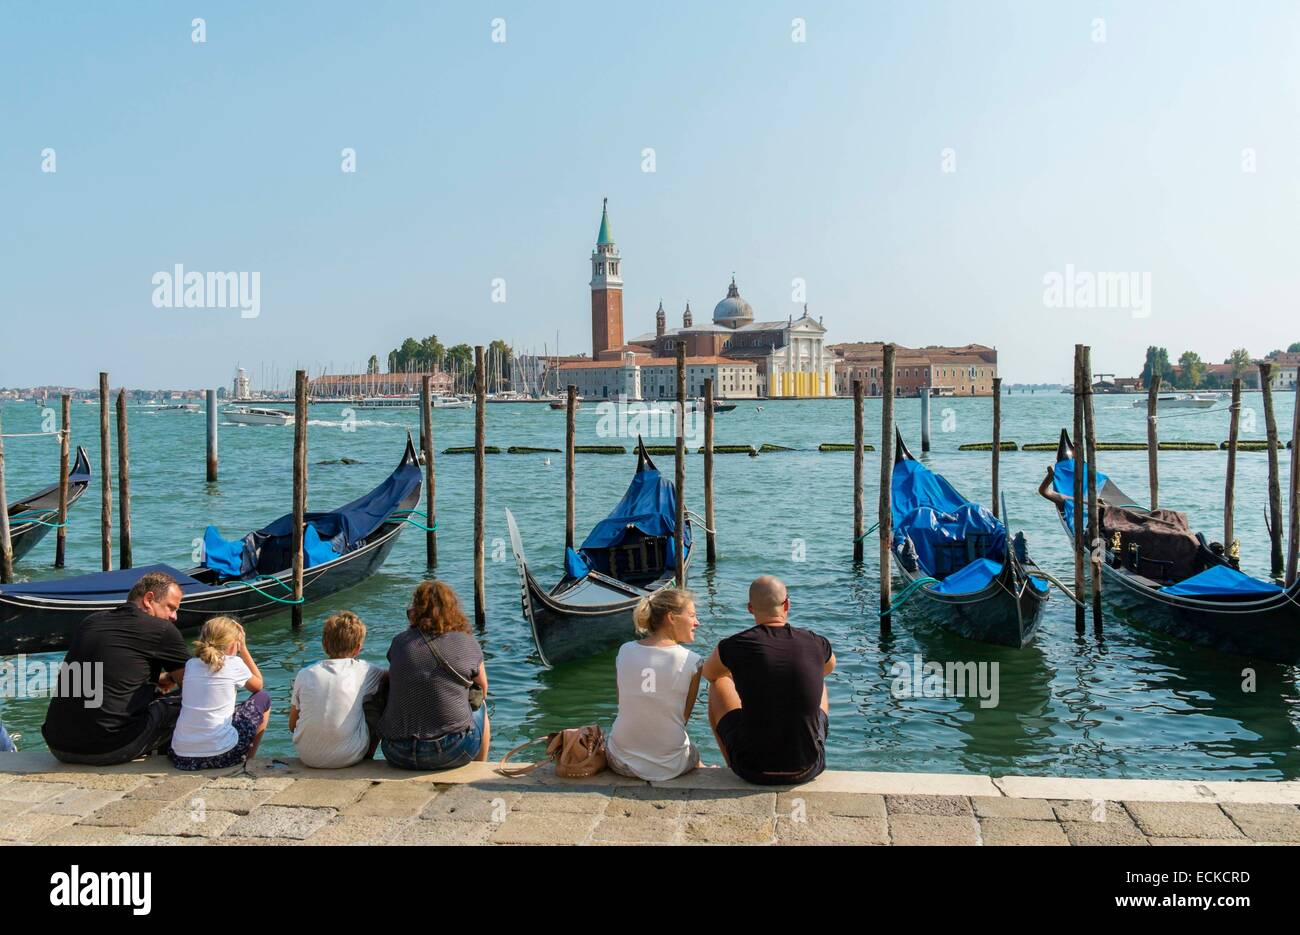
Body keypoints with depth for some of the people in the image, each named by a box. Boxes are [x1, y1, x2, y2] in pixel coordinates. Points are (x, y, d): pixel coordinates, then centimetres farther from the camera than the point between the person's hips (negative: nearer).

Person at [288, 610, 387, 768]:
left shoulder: (304, 675, 0)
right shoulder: (363, 671, -6)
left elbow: (292, 725, 8)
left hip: (309, 758, 3)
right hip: (349, 757, -2)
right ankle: (366, 759, 30)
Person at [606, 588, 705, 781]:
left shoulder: (625, 651, -3)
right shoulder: (691, 662, -12)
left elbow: (623, 704, 6)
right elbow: (684, 718, -3)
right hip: (670, 767, -2)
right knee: (693, 753, 33)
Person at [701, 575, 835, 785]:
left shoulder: (734, 646, -11)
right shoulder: (816, 644, -5)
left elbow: (708, 673, 14)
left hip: (754, 772, -2)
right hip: (808, 769, 2)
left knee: (718, 685, 22)